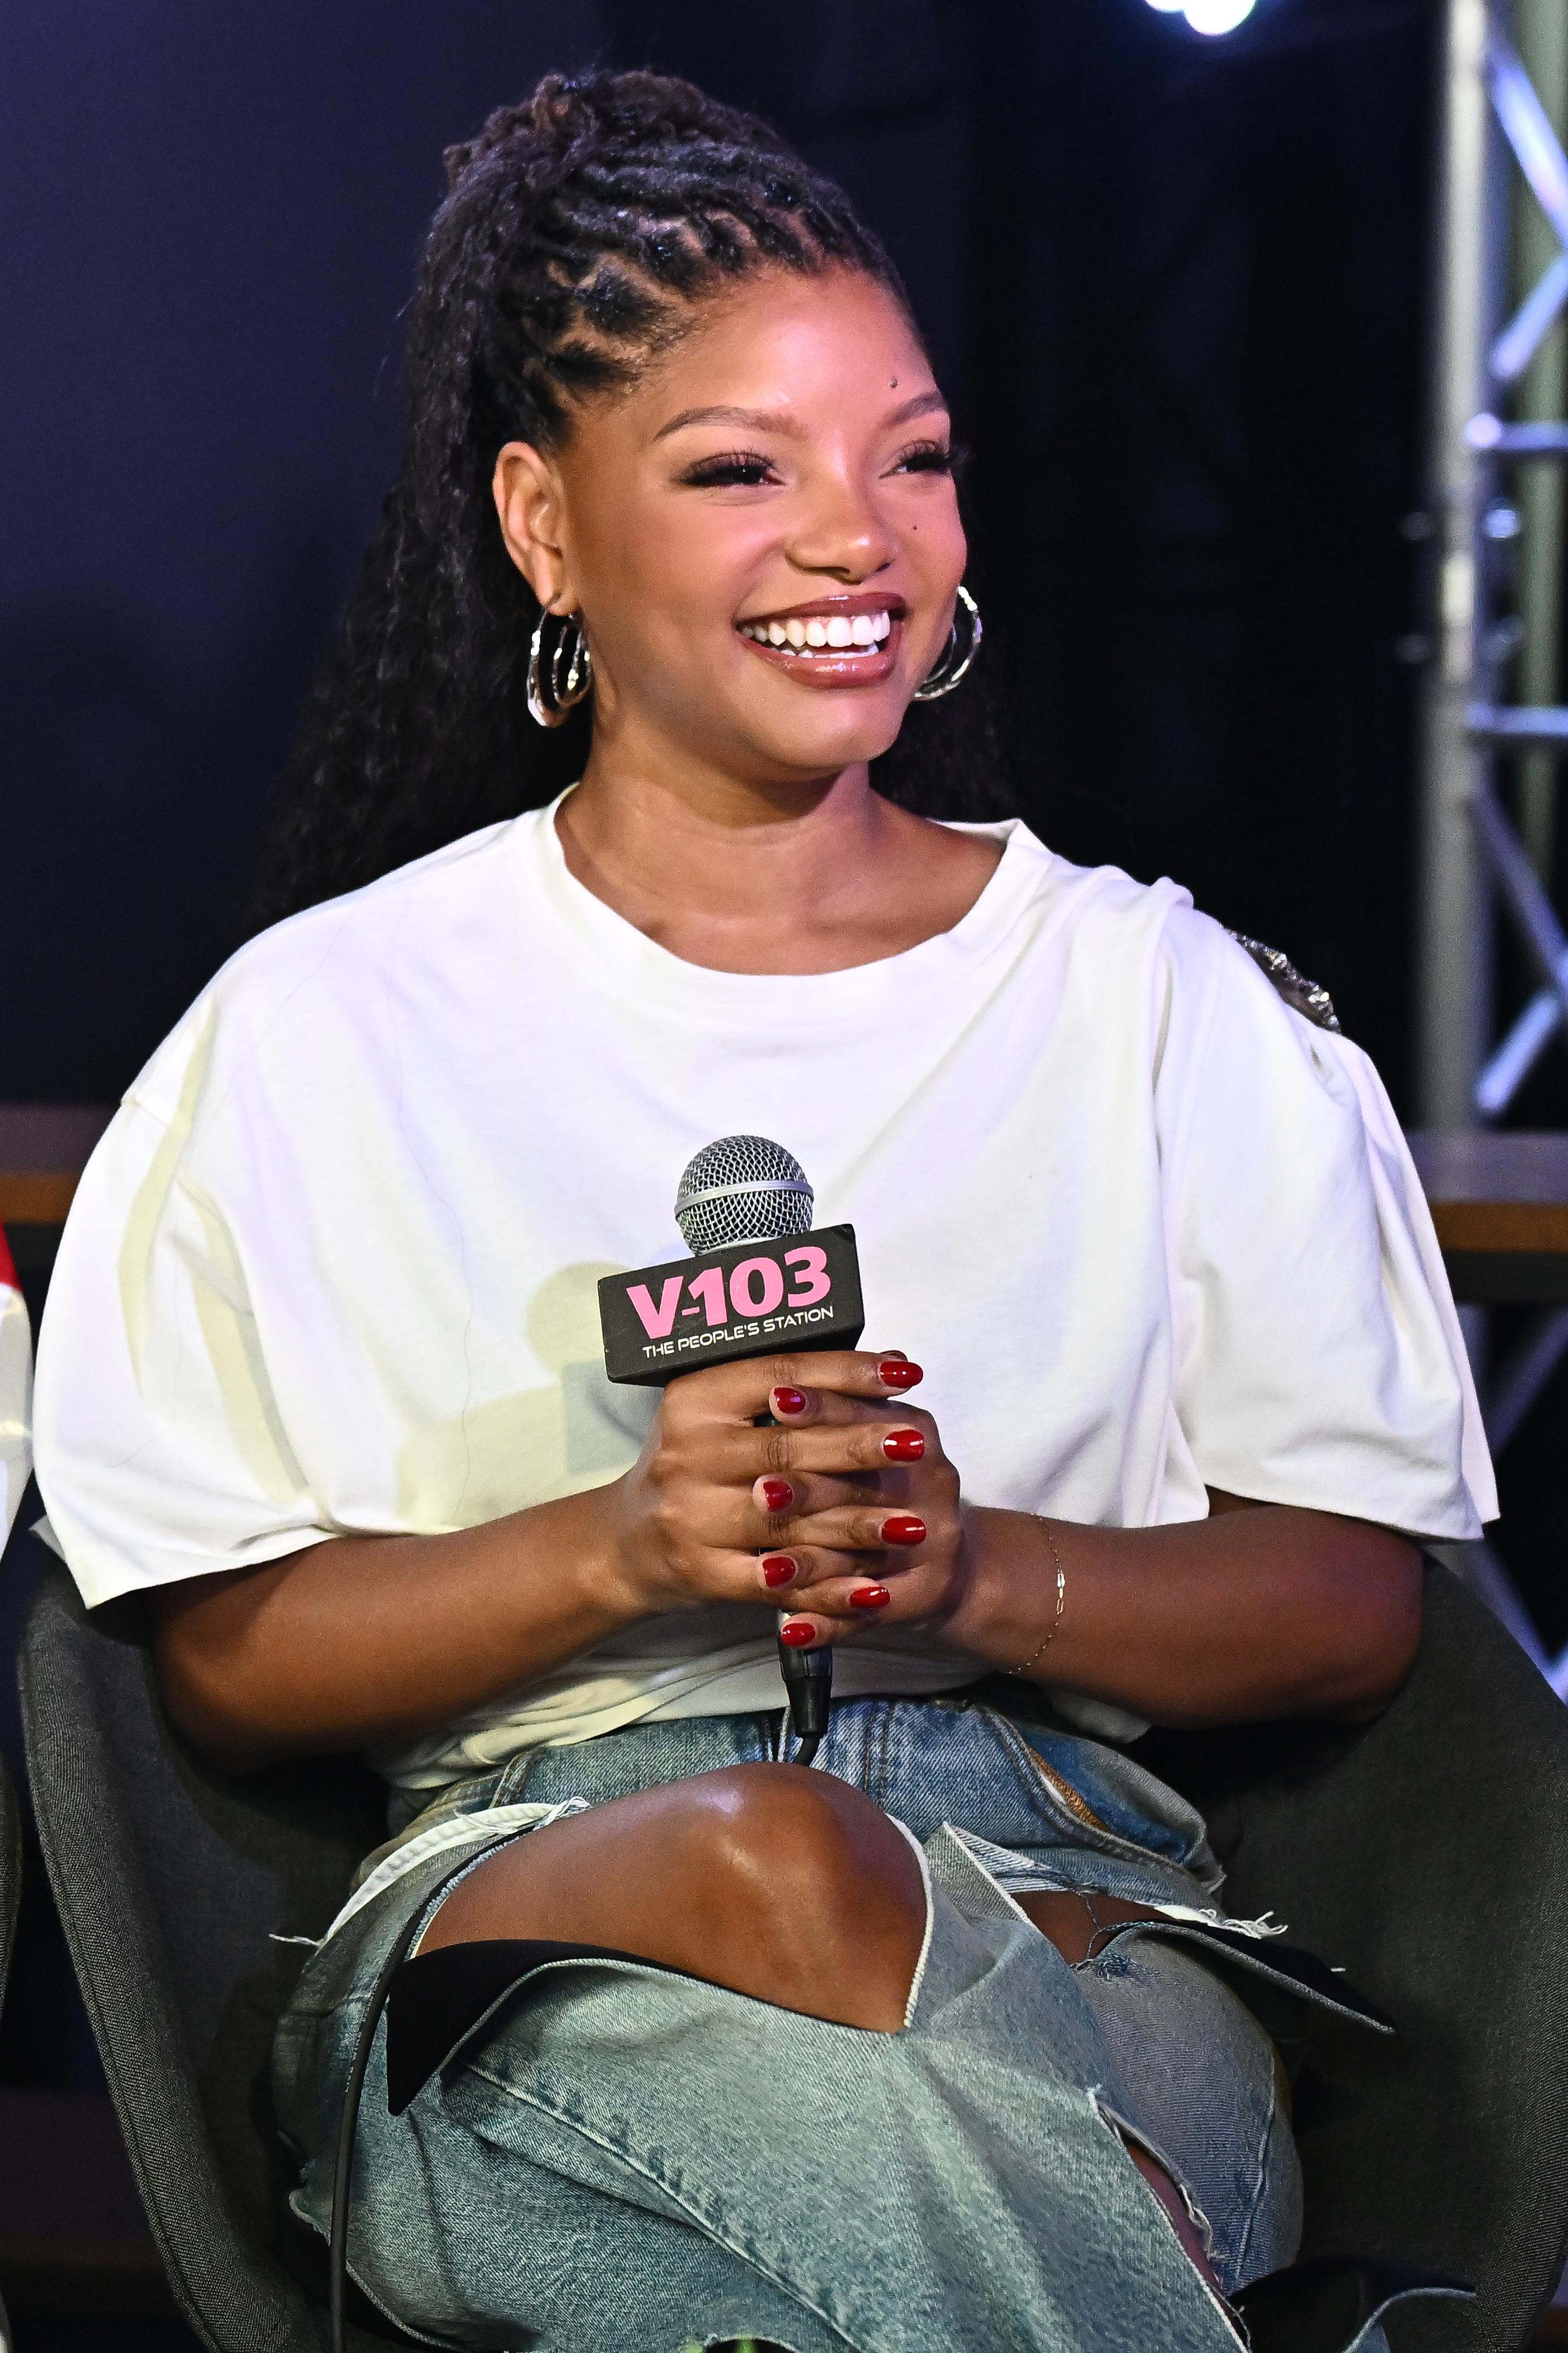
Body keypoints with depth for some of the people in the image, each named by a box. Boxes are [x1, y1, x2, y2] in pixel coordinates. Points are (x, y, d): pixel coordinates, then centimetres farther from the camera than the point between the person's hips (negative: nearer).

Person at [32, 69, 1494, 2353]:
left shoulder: (1157, 1003, 14)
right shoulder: (330, 1033, 10)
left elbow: (1355, 1608, 9)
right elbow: (229, 1659, 6)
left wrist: (978, 1569, -10)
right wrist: (623, 1546, -13)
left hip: (1071, 1921, 0)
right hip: (516, 1891, 1)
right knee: (770, 1863, -37)